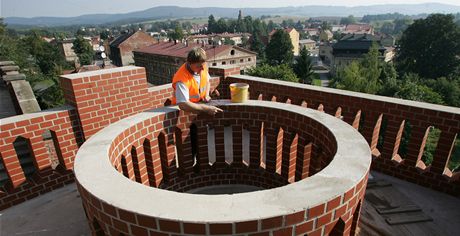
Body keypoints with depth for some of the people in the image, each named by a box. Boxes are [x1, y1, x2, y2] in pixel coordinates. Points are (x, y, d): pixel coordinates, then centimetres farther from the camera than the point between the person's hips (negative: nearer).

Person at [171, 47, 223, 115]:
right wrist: (207, 109, -36)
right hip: (187, 109, -5)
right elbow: (183, 104, -36)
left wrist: (206, 95, -4)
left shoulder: (202, 66, -8)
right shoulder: (182, 78, -28)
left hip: (200, 104, 6)